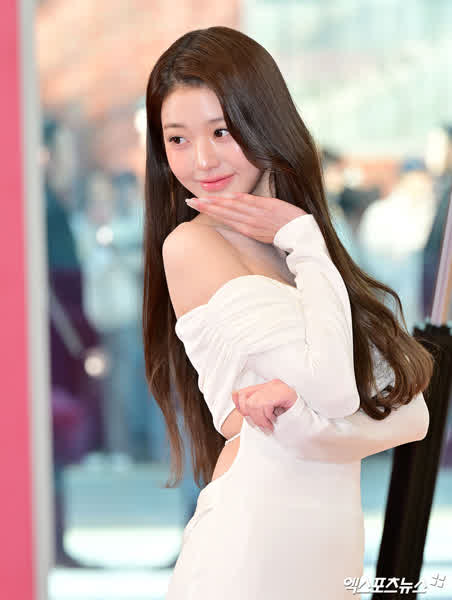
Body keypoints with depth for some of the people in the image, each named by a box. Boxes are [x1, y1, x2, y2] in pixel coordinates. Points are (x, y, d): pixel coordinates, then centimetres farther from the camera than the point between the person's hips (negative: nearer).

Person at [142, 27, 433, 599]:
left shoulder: (292, 246, 10)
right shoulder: (191, 245, -10)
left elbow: (411, 412, 1)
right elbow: (333, 387, -17)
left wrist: (310, 421, -17)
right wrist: (301, 238, -7)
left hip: (333, 546, 6)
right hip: (252, 547, -6)